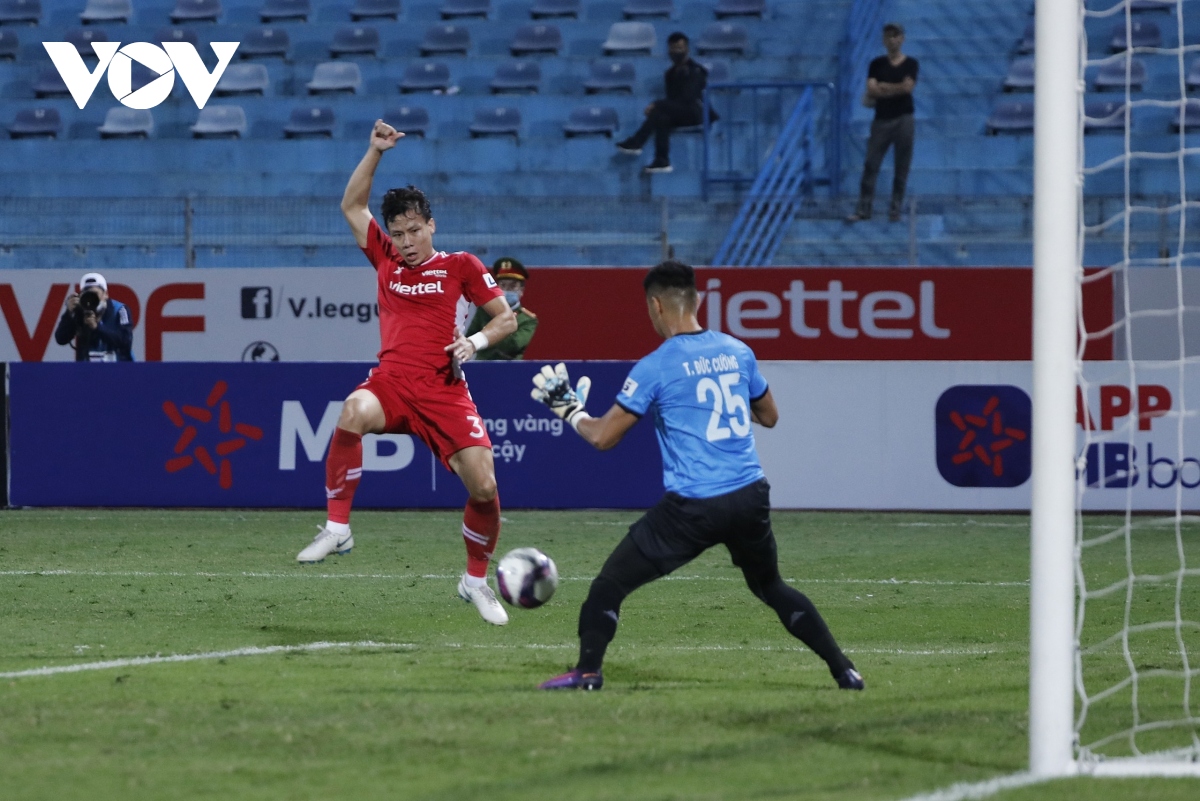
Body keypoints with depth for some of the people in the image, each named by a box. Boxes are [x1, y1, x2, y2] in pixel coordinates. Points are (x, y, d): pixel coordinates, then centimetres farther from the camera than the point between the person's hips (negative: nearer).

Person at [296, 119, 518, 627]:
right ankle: (337, 529, -29)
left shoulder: (460, 267, 8)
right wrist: (376, 152, 11)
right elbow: (352, 206, 20)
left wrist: (476, 341, -9)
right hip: (392, 381, 1)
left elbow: (507, 319, 11)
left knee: (483, 486, -12)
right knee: (354, 412, -36)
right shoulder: (386, 260, 15)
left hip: (444, 390, -1)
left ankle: (476, 580, 15)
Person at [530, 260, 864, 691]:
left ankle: (587, 672, -1)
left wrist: (570, 411, 15)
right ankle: (844, 671, 20)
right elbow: (769, 416, 21)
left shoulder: (655, 368, -8)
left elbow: (603, 436, -4)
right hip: (751, 495, 5)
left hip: (693, 507, -5)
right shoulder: (737, 352, 7)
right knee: (771, 587, 25)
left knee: (611, 582, 7)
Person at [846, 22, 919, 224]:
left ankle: (895, 209, 8)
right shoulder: (877, 64, 8)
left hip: (903, 119, -1)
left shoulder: (911, 64, 3)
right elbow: (871, 90, -5)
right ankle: (864, 209, -1)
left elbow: (907, 87, -11)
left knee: (901, 167, 1)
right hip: (881, 119, 1)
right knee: (871, 164, -3)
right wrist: (896, 89, -9)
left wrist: (882, 88, -5)